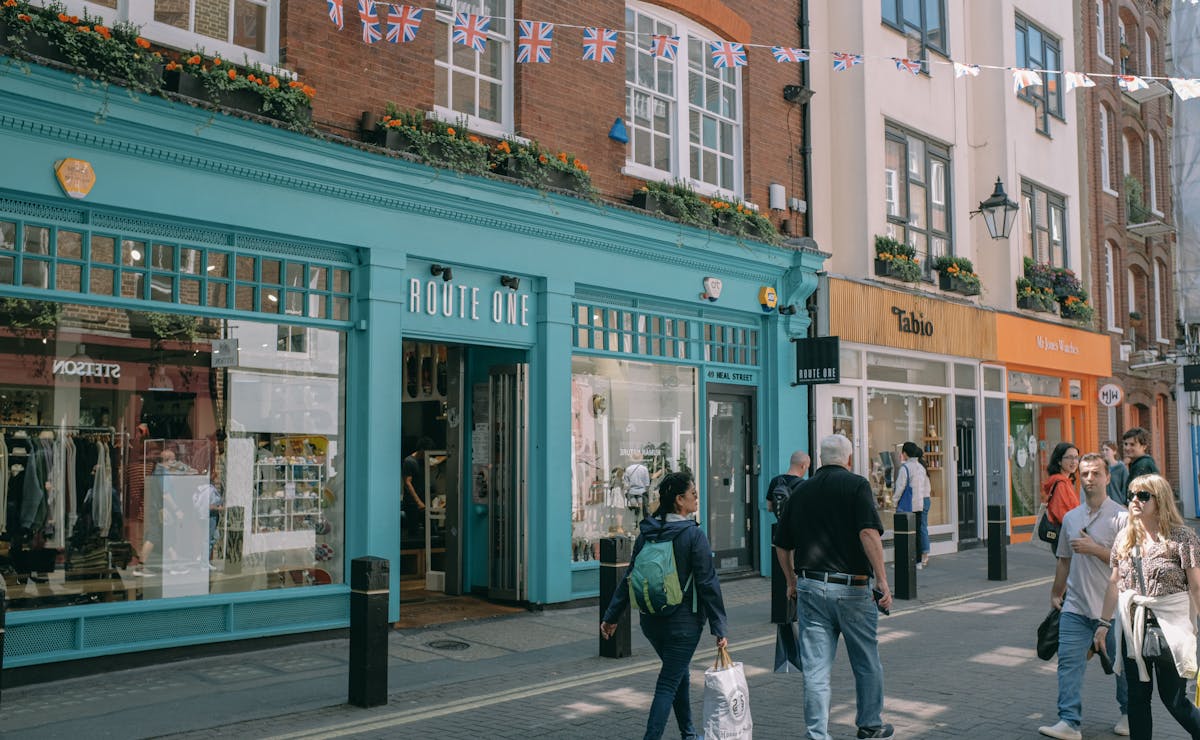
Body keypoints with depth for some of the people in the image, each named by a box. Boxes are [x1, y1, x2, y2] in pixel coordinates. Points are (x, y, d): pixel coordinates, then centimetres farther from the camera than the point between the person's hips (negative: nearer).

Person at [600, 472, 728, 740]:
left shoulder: (647, 532, 2)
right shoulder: (694, 534, -15)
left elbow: (630, 577, 5)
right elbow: (708, 584, -15)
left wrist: (612, 616, 12)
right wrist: (718, 628, -11)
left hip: (651, 622, 6)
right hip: (684, 622, -6)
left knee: (680, 673, 24)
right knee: (668, 684, 0)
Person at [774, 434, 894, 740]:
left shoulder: (801, 490, 10)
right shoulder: (856, 485, -4)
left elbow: (782, 545, 14)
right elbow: (868, 532, -19)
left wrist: (792, 582, 26)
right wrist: (882, 579, -17)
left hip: (809, 586, 3)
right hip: (851, 588, -3)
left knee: (816, 670, 5)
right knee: (867, 663, 17)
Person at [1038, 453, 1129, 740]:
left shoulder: (1121, 517, -7)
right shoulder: (1071, 517, 10)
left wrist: (1094, 549, -18)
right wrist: (1056, 593, 22)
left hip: (1111, 608, -4)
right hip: (1075, 606, 4)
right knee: (1069, 661, -6)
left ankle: (1129, 714, 34)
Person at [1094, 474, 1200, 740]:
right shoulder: (1124, 538, 7)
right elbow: (1114, 583, 12)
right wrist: (1104, 623, 11)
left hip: (1169, 628, -5)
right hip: (1132, 628, 5)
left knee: (1174, 699, 3)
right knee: (1137, 697, 10)